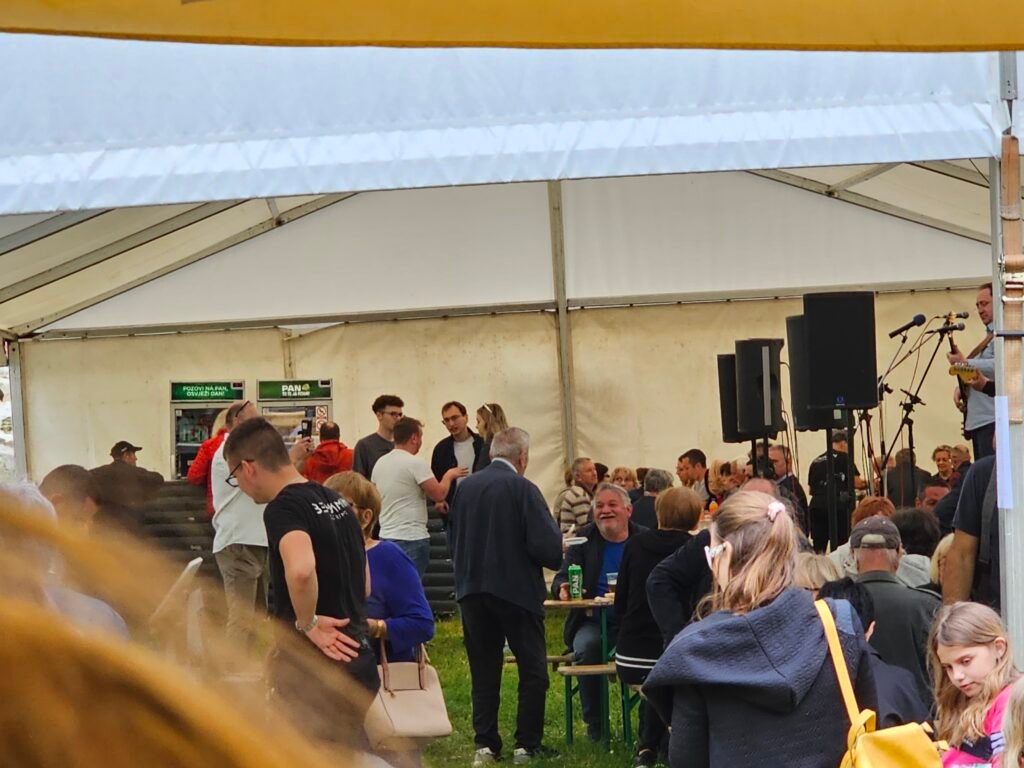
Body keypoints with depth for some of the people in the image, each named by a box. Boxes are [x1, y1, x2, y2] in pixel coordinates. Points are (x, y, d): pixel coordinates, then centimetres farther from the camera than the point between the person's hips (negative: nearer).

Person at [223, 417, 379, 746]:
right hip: (357, 662, 9)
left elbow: (301, 570, -37)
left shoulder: (283, 508, -16)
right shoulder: (337, 501, 12)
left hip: (312, 673, -9)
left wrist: (307, 624, -20)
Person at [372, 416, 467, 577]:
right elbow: (438, 494, -13)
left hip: (386, 535, 8)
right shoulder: (415, 463, -14)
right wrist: (449, 475, 5)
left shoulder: (380, 463, 9)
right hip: (412, 539, -8)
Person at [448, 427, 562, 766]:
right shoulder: (522, 489, -14)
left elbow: (452, 536, 10)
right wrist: (556, 555, 3)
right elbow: (548, 546, -18)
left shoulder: (465, 486, 2)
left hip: (472, 590, 5)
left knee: (484, 671, 11)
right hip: (517, 591, -5)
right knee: (532, 670, 6)